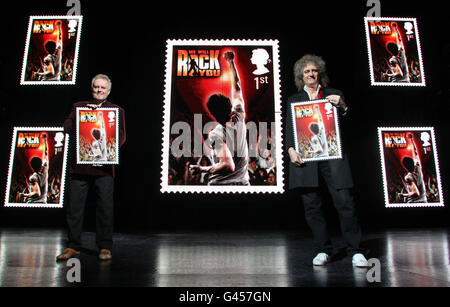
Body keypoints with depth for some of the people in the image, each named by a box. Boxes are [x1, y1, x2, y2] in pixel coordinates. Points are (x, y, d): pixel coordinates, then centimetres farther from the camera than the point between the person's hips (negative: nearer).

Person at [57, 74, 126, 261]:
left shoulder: (117, 110, 12)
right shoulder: (79, 106, 19)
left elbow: (121, 136, 2)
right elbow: (67, 128, 7)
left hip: (104, 166, -2)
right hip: (79, 165, 2)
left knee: (105, 207, -1)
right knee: (75, 206, 4)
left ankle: (105, 247, 9)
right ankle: (73, 247, 15)